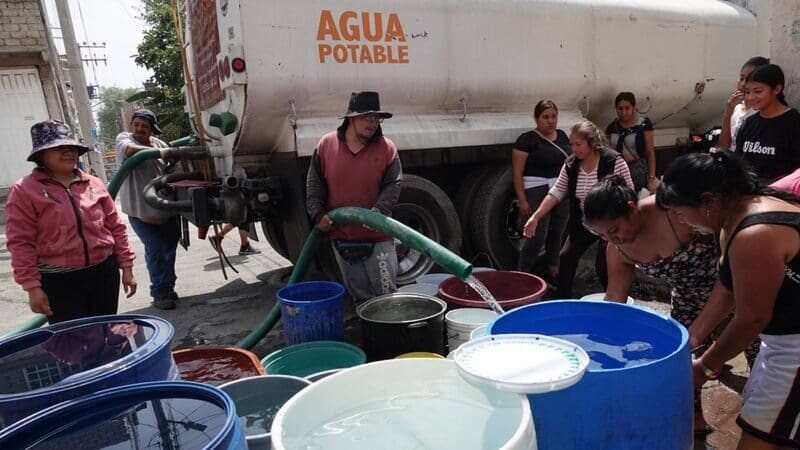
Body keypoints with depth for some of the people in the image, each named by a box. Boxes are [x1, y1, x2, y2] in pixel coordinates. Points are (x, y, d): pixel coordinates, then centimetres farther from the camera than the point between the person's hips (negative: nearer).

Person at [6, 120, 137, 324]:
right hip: (60, 281, -4)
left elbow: (116, 227, 10)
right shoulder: (24, 190, -4)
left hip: (104, 272, 4)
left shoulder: (94, 184, 7)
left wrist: (126, 267, 8)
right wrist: (32, 287, -10)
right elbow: (21, 243, -7)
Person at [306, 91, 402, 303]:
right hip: (341, 237, 2)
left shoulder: (386, 148, -3)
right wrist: (318, 214, -4)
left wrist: (379, 210, -20)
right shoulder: (327, 144, 0)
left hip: (377, 238, -1)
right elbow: (314, 183, 6)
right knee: (359, 296, 15)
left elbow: (393, 185, -3)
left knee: (387, 294, 6)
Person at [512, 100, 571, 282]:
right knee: (537, 237, -10)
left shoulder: (562, 136, 12)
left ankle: (553, 272, 29)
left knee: (557, 235, 13)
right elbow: (517, 172, -10)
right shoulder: (527, 140, -7)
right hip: (537, 192, -6)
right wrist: (522, 200, -16)